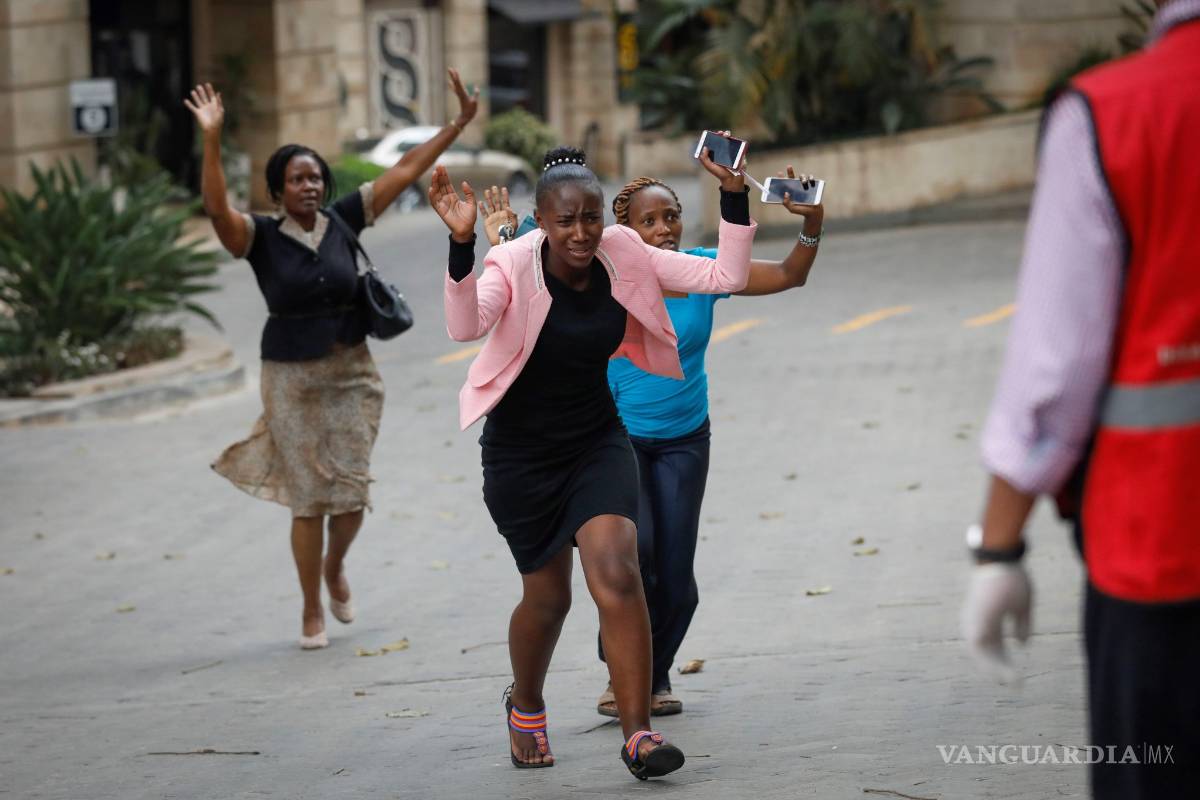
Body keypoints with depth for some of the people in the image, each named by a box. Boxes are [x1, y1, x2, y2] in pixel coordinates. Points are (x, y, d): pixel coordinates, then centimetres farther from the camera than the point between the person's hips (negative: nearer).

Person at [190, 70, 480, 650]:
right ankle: (312, 612, 16)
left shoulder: (342, 221, 2)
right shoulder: (261, 238, -7)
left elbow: (403, 172, 4)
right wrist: (212, 141, -37)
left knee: (351, 492, 1)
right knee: (309, 499, 0)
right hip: (292, 378, -3)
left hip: (352, 373, 3)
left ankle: (335, 565, 35)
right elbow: (216, 208, -26)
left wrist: (458, 124, 3)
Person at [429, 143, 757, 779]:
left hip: (597, 440, 2)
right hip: (520, 452, -2)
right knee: (548, 595, 10)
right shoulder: (515, 266, -20)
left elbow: (726, 277, -10)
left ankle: (637, 735, -14)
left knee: (617, 575, -18)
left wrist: (734, 196, -19)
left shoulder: (624, 257, -10)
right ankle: (525, 706, 41)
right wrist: (461, 245, -52)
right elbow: (464, 327, -40)